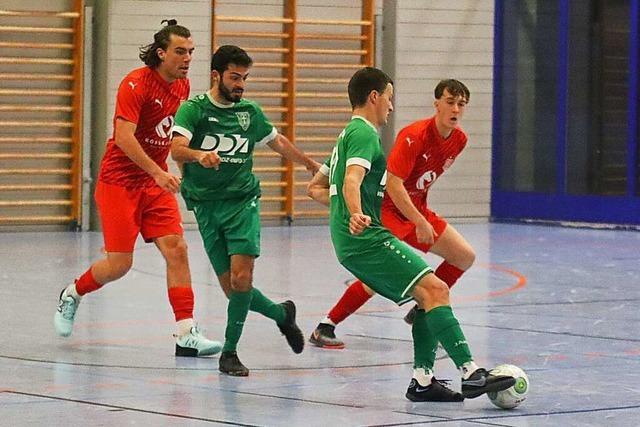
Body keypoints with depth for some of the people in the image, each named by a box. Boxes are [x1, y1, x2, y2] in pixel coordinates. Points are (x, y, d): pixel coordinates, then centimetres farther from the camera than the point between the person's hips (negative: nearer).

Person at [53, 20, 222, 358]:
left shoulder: (182, 86, 5)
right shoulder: (136, 84, -18)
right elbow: (123, 137, -26)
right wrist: (158, 172, -32)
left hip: (156, 182, 6)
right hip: (120, 180, -6)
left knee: (176, 249, -8)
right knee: (120, 263, -4)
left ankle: (186, 335, -9)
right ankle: (72, 295, 26)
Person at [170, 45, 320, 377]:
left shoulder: (250, 112, 9)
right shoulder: (194, 109, -3)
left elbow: (278, 142, 28)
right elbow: (177, 149, -20)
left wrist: (311, 164, 40)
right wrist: (200, 155, -42)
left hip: (242, 202, 1)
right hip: (207, 207, -1)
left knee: (241, 278, -17)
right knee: (231, 288, -4)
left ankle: (230, 352, -4)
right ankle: (281, 314, 24)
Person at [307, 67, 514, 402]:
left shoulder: (347, 135, 25)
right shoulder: (364, 134, -7)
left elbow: (315, 189, 31)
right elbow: (352, 180, -26)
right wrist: (356, 214, -43)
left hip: (352, 244, 11)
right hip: (366, 238, -11)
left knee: (428, 295, 11)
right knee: (435, 289, -19)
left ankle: (423, 380, 6)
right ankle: (471, 374, -28)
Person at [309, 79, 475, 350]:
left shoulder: (459, 140, 1)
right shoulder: (414, 136, -24)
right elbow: (393, 185, -29)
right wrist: (420, 223, -31)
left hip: (417, 209, 9)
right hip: (388, 208, -9)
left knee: (465, 256, 6)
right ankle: (325, 327, -13)